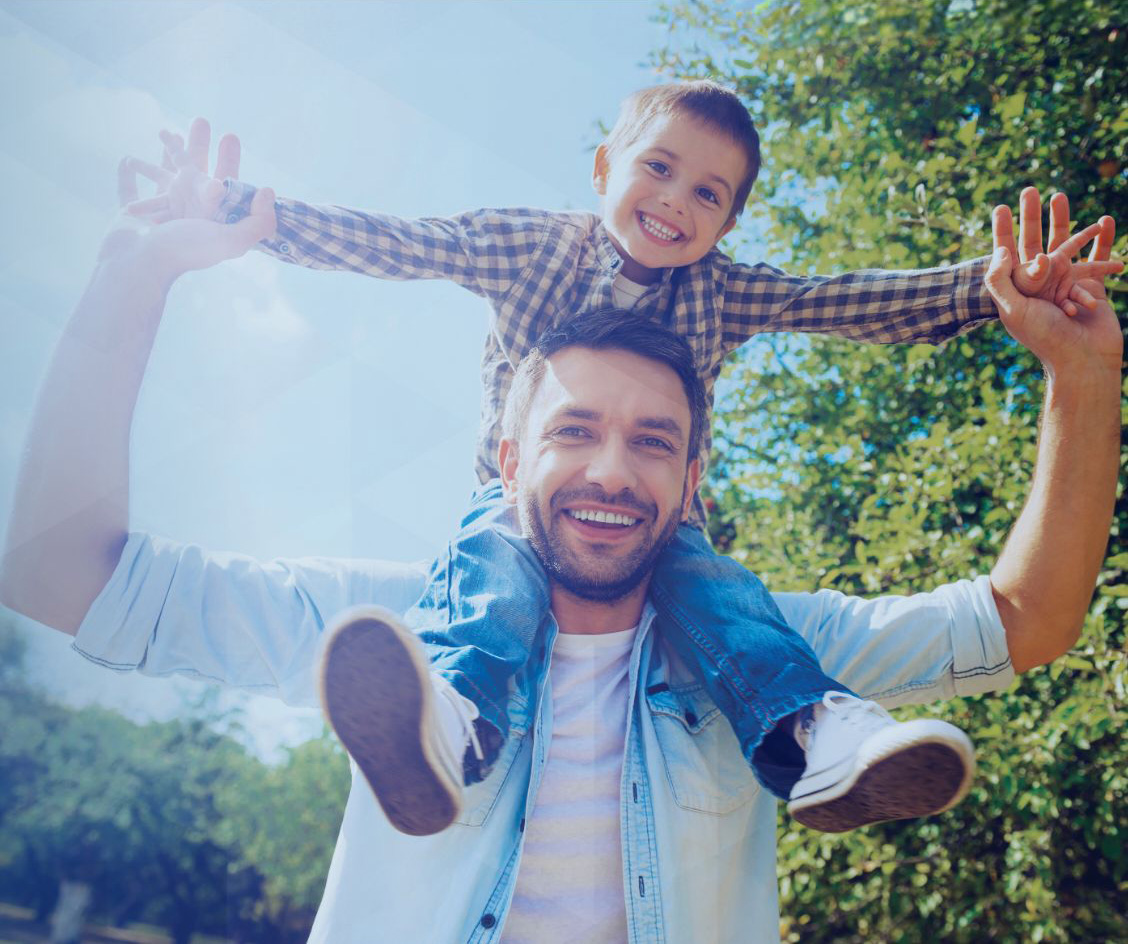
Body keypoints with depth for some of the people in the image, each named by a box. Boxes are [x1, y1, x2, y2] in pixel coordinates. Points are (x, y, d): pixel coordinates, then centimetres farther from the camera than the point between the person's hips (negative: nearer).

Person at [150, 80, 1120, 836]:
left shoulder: (720, 292, 5)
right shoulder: (527, 246, 1)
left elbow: (849, 303, -2)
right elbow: (388, 244, -5)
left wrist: (991, 287, -15)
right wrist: (238, 209, -15)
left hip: (659, 525, 2)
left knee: (714, 585, -29)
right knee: (492, 562, -34)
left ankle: (820, 739, -51)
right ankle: (449, 728, -61)